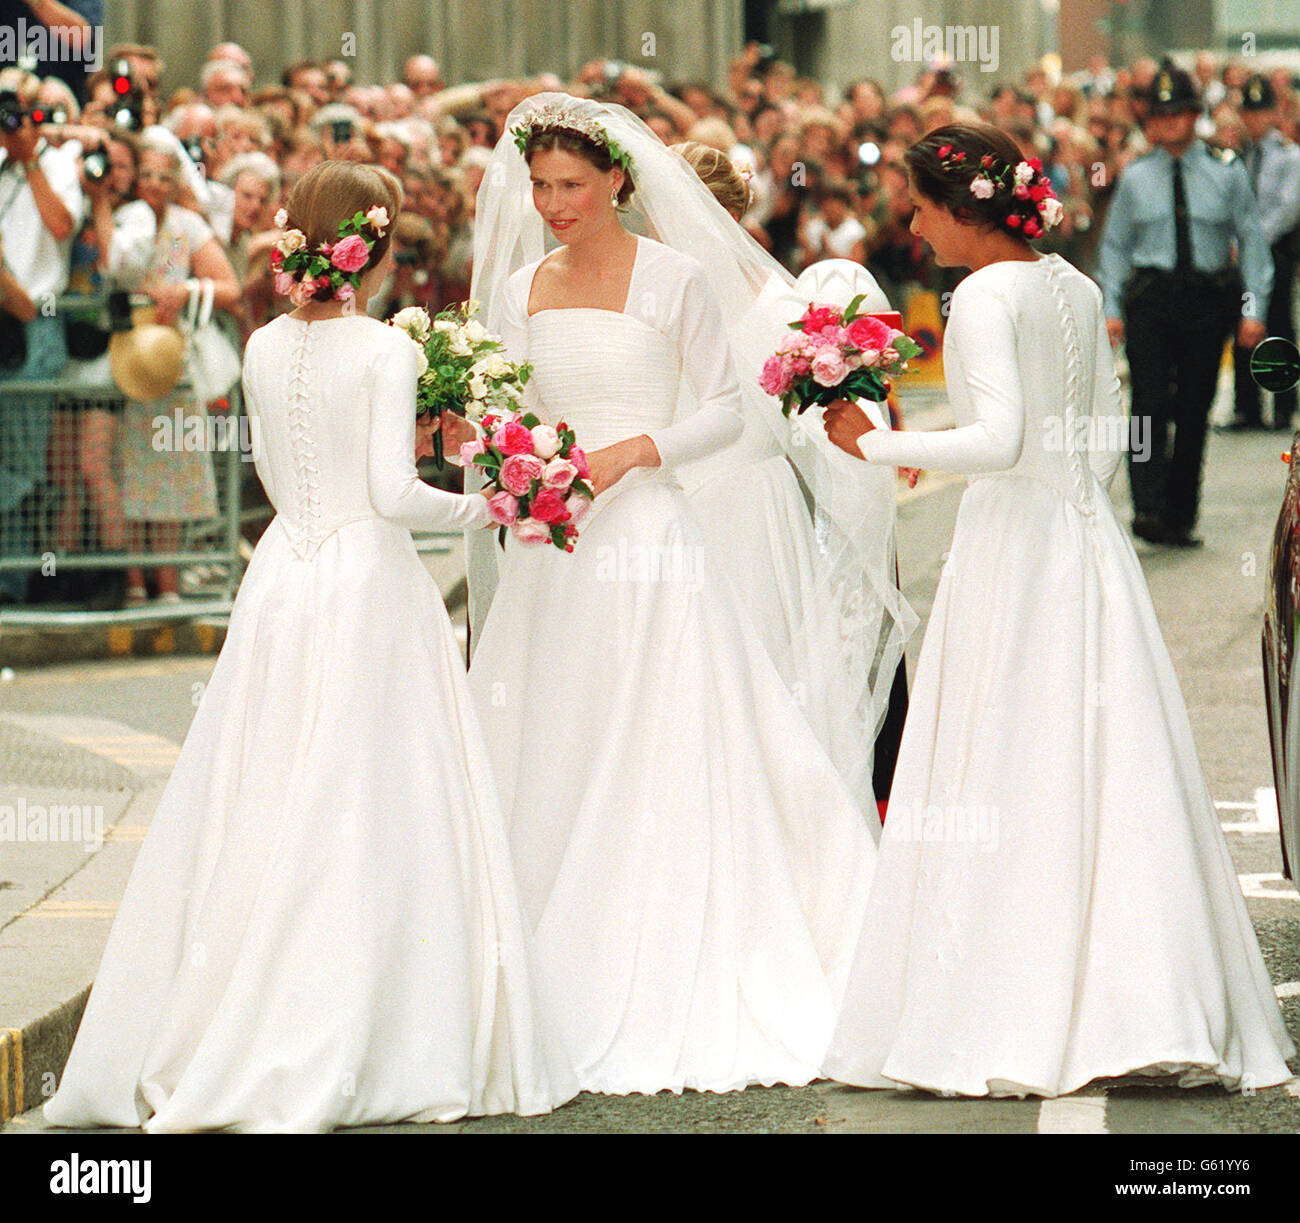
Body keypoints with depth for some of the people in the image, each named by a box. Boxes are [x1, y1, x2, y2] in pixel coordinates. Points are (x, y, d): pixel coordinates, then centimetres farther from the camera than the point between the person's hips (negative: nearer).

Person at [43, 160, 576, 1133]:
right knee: (365, 822, -1)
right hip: (370, 587, -5)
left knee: (259, 816, 10)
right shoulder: (386, 352, -9)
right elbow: (394, 494, -16)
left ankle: (201, 1044, 11)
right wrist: (480, 508, 0)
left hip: (282, 581, 6)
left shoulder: (265, 349, 7)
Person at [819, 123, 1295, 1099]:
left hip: (1011, 551, -8)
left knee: (1003, 789, -3)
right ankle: (1141, 1005, 9)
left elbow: (999, 439, -23)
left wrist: (876, 443, -16)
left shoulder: (987, 295, -13)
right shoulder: (1075, 288, 11)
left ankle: (1009, 1028, -2)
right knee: (1106, 778, 9)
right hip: (1088, 544, 8)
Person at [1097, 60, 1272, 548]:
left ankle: (1181, 519, 12)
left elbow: (1251, 241, 7)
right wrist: (1112, 309, 3)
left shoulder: (1226, 173, 4)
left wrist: (1253, 308, 0)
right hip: (1150, 299, 0)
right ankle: (1149, 510, -21)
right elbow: (1115, 245, 12)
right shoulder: (1135, 178, 7)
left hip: (1208, 302, 0)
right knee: (1151, 404, -14)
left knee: (1194, 413, 3)